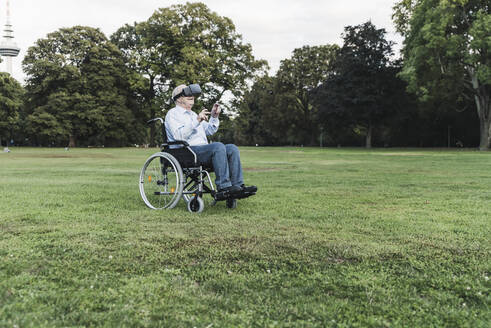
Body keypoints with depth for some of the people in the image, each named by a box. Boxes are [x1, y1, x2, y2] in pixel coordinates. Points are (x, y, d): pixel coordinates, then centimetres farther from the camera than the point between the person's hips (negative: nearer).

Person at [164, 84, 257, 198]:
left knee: (232, 148, -12)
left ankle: (238, 185, -20)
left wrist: (214, 117, 12)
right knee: (218, 146, -31)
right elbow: (179, 135, -15)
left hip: (203, 149, 8)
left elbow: (209, 131, 28)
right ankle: (223, 187, -33)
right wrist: (197, 121, -21)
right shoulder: (172, 114, 4)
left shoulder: (192, 114, 30)